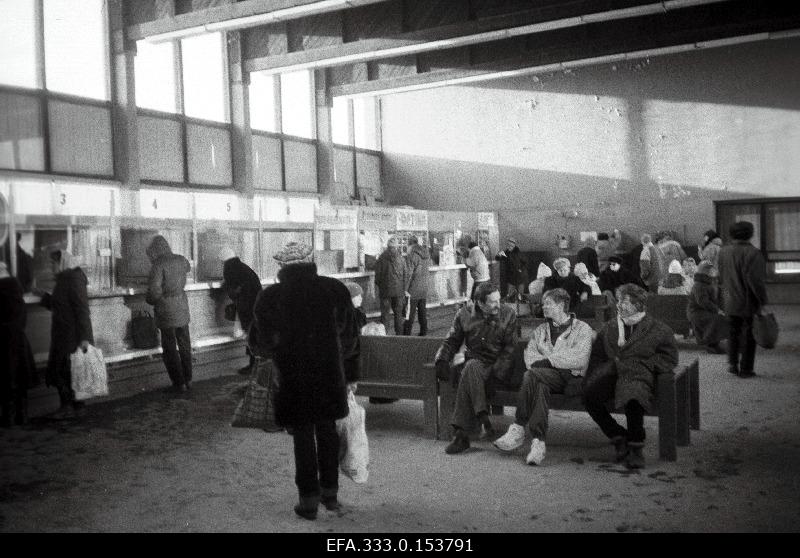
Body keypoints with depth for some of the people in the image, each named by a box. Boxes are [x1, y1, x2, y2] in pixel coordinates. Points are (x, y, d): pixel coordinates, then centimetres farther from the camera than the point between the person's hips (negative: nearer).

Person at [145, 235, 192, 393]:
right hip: (182, 307, 6)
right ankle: (188, 380, 23)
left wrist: (149, 300, -3)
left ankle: (179, 383, 9)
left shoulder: (159, 265, -17)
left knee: (170, 349, 6)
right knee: (185, 346, 16)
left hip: (166, 310, -5)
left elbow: (154, 290, -23)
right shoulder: (181, 260, 0)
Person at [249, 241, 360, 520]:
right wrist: (351, 375, 12)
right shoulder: (335, 289, -1)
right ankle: (330, 492, 26)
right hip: (330, 375, 2)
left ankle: (309, 499, 13)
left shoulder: (270, 296, -7)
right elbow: (350, 336, 3)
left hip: (293, 378, -2)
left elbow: (260, 342, 2)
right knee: (327, 430, 17)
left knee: (303, 435, 9)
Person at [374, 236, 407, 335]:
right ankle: (399, 334, 14)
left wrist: (378, 285, 11)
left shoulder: (381, 258, -8)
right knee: (398, 313, 11)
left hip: (385, 290, -1)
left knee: (385, 313, 5)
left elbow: (378, 274, -3)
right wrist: (404, 289, 8)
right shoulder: (401, 258, -3)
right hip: (398, 290, 1)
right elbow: (405, 275, 2)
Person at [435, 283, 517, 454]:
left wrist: (499, 367, -17)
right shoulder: (465, 314, 6)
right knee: (472, 367, -35)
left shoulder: (508, 314, 3)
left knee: (469, 372, -32)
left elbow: (510, 347, -1)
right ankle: (484, 419, -35)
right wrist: (442, 360, -5)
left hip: (496, 366, -2)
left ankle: (460, 433, -31)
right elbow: (451, 341, 13)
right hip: (474, 362, 2)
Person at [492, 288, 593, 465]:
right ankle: (538, 443, -38)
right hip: (545, 377, 4)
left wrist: (547, 360, -9)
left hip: (570, 378, -4)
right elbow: (529, 355, 10)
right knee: (540, 386, -34)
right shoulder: (540, 330, 27)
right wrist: (548, 362, -10)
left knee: (532, 374, -32)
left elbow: (580, 360, -8)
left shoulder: (582, 329, 10)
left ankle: (518, 429, -30)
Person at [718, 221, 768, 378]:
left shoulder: (723, 252, 2)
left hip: (730, 302, 5)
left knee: (734, 332, 19)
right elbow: (755, 280, -22)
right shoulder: (752, 253, -19)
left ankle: (732, 363, 17)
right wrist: (763, 302, -16)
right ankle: (745, 369, 11)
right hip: (749, 302, -5)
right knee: (749, 335, 6)